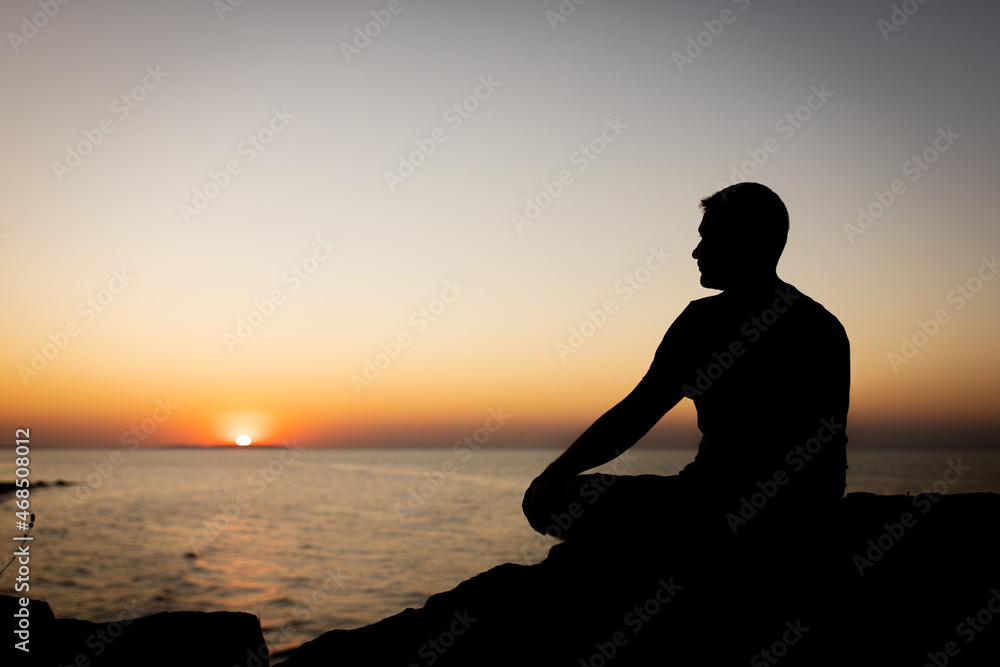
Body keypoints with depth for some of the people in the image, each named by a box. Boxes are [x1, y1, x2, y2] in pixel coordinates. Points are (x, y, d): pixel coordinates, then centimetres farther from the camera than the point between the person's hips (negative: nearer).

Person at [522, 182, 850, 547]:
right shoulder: (830, 328, 11)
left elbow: (636, 414, -10)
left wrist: (553, 474, 2)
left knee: (546, 500, -2)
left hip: (725, 509, -8)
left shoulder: (707, 319, -11)